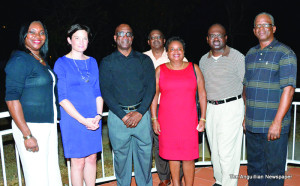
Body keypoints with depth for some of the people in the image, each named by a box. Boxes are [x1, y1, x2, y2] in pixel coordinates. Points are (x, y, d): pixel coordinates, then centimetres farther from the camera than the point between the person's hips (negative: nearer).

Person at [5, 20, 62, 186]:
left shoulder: (42, 60, 13)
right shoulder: (19, 60, -12)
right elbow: (12, 99, -17)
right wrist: (27, 135, -21)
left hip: (49, 124, 8)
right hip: (30, 127, -8)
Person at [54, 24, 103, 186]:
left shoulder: (92, 62, 10)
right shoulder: (61, 63, -4)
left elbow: (98, 92, 10)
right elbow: (62, 98, -9)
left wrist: (98, 115, -5)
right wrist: (83, 120, -15)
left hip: (93, 120, 5)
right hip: (73, 120, -4)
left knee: (92, 158, 12)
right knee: (78, 161, 4)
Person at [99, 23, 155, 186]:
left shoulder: (144, 60, 8)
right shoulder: (107, 63, 5)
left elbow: (150, 87, 0)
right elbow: (106, 92, -3)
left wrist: (139, 112, -12)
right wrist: (123, 115, -12)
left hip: (142, 114, 1)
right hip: (117, 116, -1)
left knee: (145, 154, 8)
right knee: (121, 155, 9)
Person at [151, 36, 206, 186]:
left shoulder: (194, 69, 5)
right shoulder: (160, 70, 4)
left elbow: (202, 94, 5)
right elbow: (154, 95, 5)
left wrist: (203, 119, 1)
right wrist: (154, 119, 0)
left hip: (189, 120, 0)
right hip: (167, 121, 1)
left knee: (189, 157, 3)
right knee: (172, 155, 10)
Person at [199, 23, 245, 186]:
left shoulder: (237, 57, -4)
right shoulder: (203, 60, 11)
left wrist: (246, 115, -8)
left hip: (232, 107, -5)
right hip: (210, 109, 5)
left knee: (227, 151, -7)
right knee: (215, 150, 13)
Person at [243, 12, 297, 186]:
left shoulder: (285, 53, -6)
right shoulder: (250, 54, 14)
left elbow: (288, 89, -13)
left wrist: (277, 122, -19)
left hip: (274, 125, -6)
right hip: (252, 124, 6)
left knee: (274, 168, 4)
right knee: (254, 166, 16)